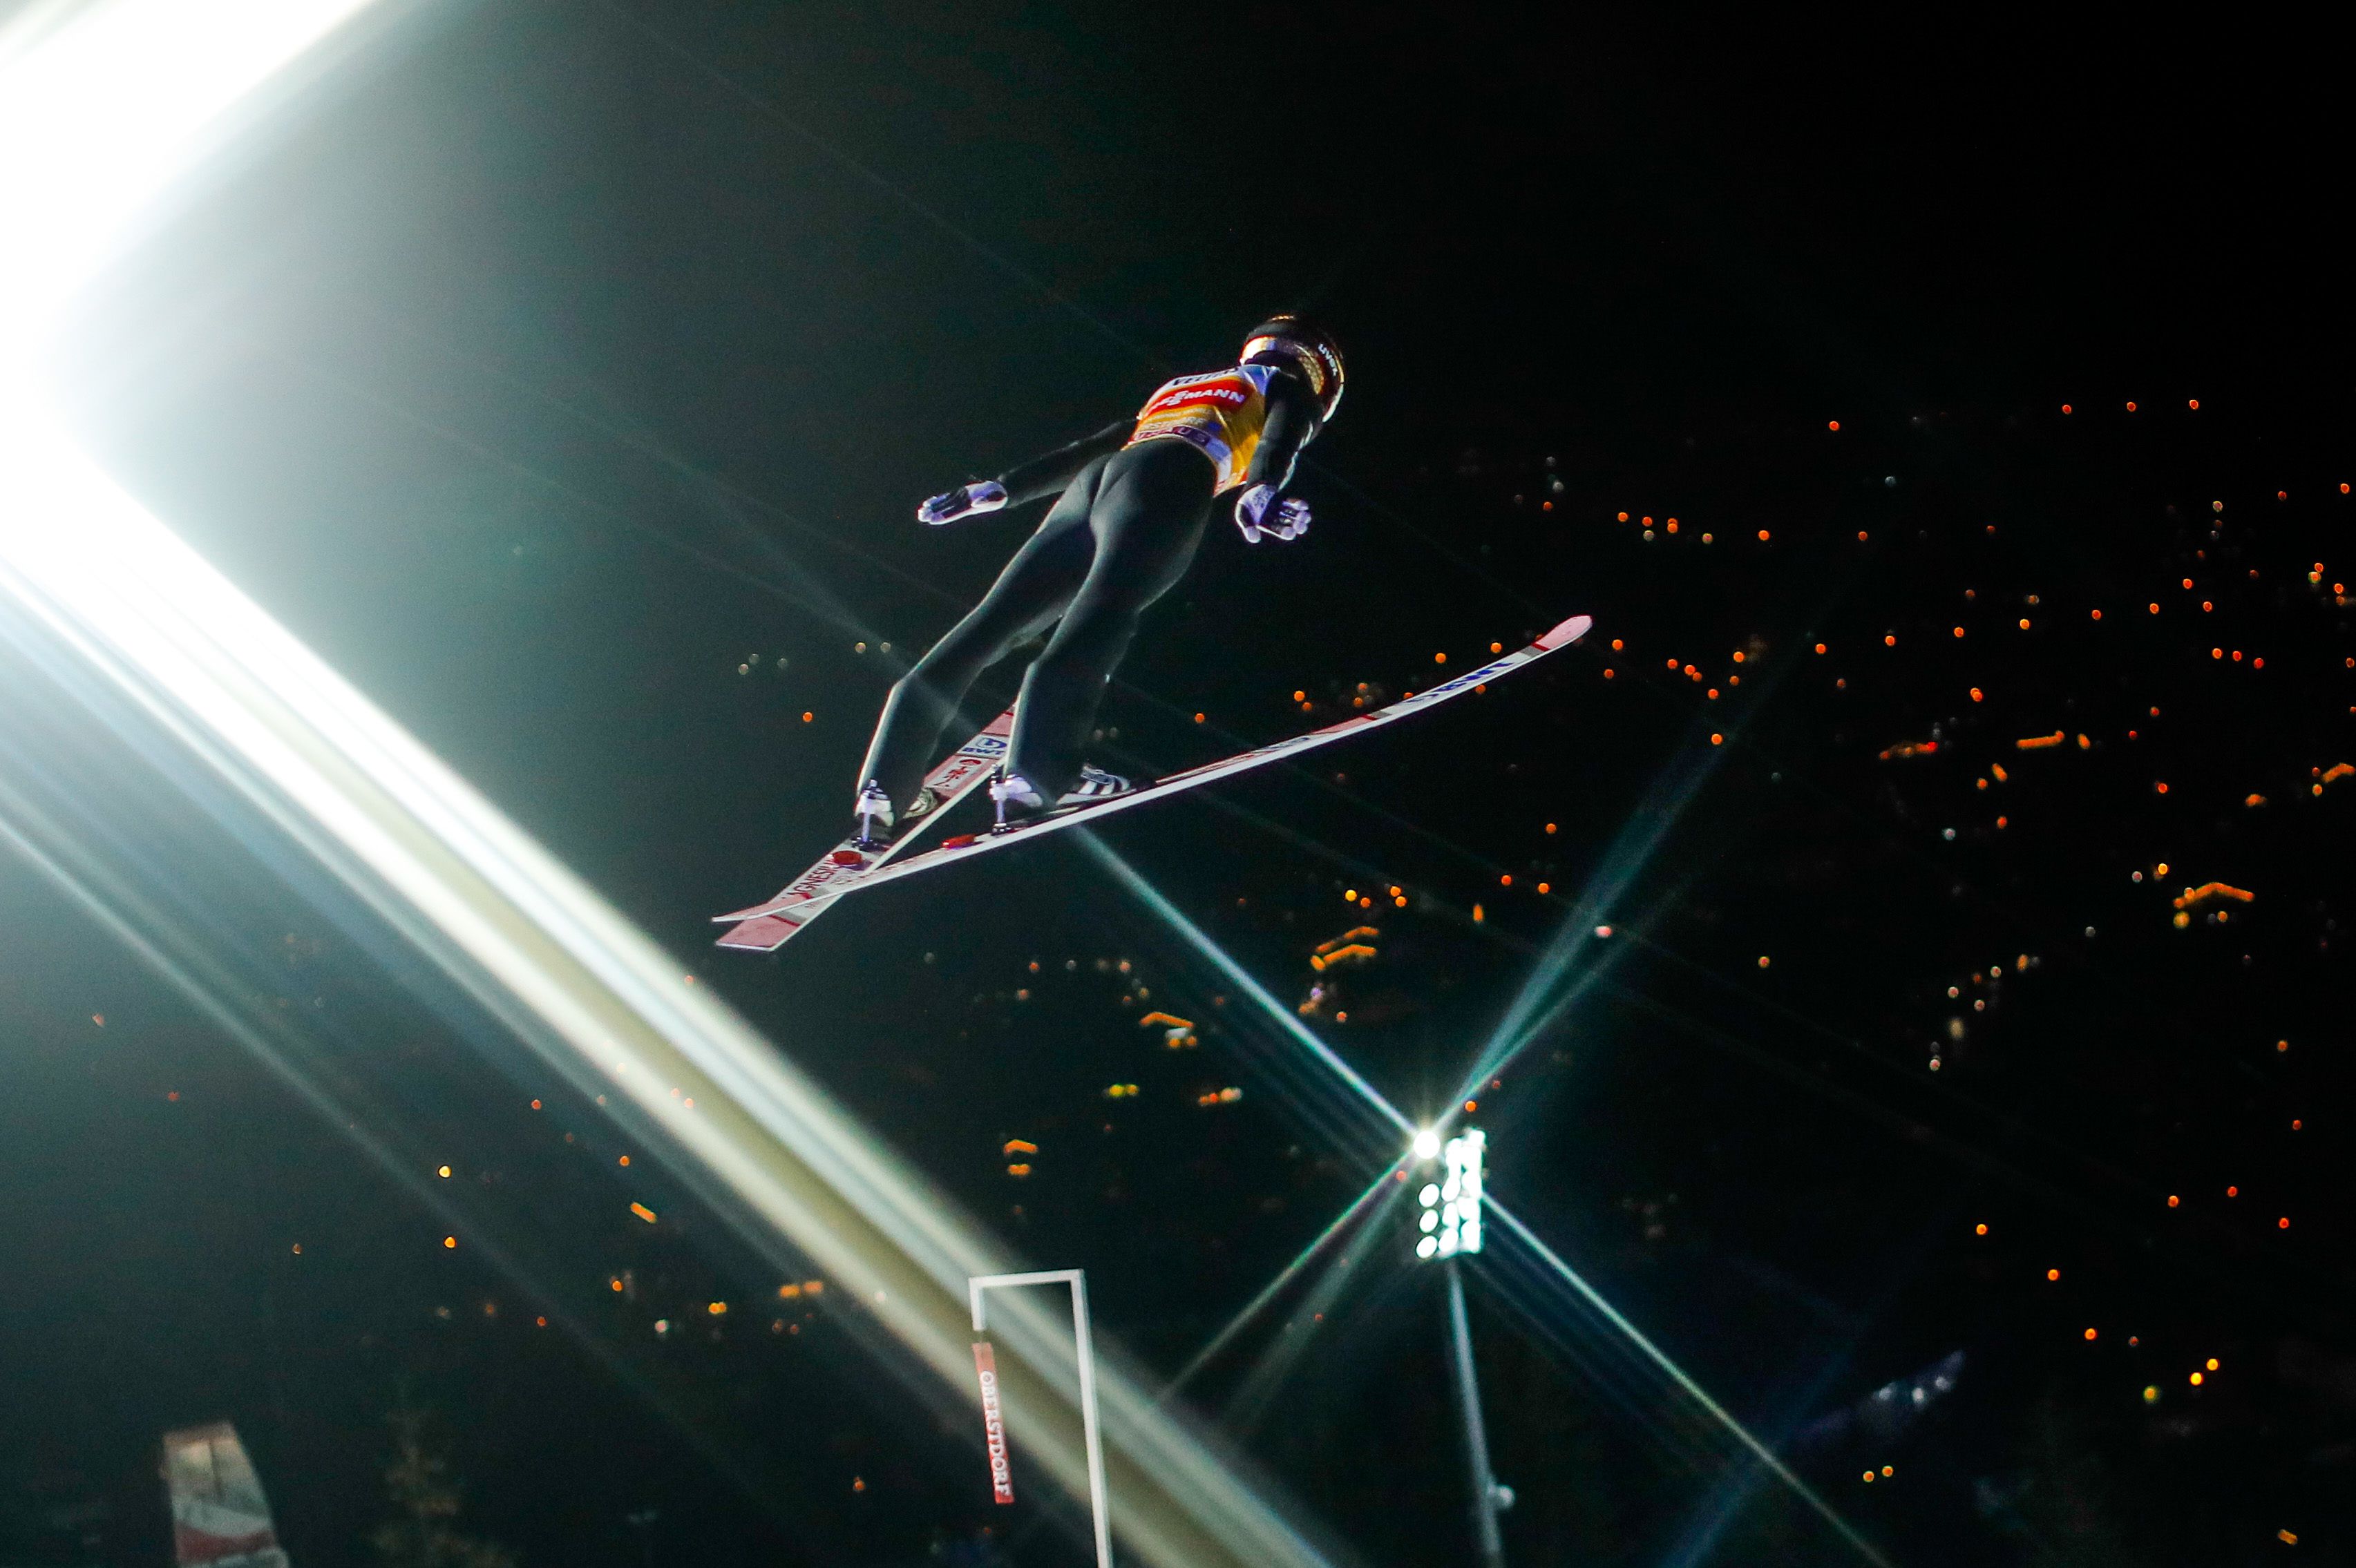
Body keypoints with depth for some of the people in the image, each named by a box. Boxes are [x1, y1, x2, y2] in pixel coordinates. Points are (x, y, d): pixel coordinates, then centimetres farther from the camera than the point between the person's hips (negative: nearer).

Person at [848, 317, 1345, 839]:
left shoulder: (1177, 389, 41)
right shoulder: (1288, 388, 24)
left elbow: (1084, 450, 38)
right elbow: (1280, 441, 2)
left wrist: (996, 490, 36)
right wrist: (1264, 491, -17)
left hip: (1092, 487, 7)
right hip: (1166, 482, -7)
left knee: (991, 625, -1)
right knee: (1105, 609, -27)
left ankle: (884, 785, -10)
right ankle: (1034, 772, -49)